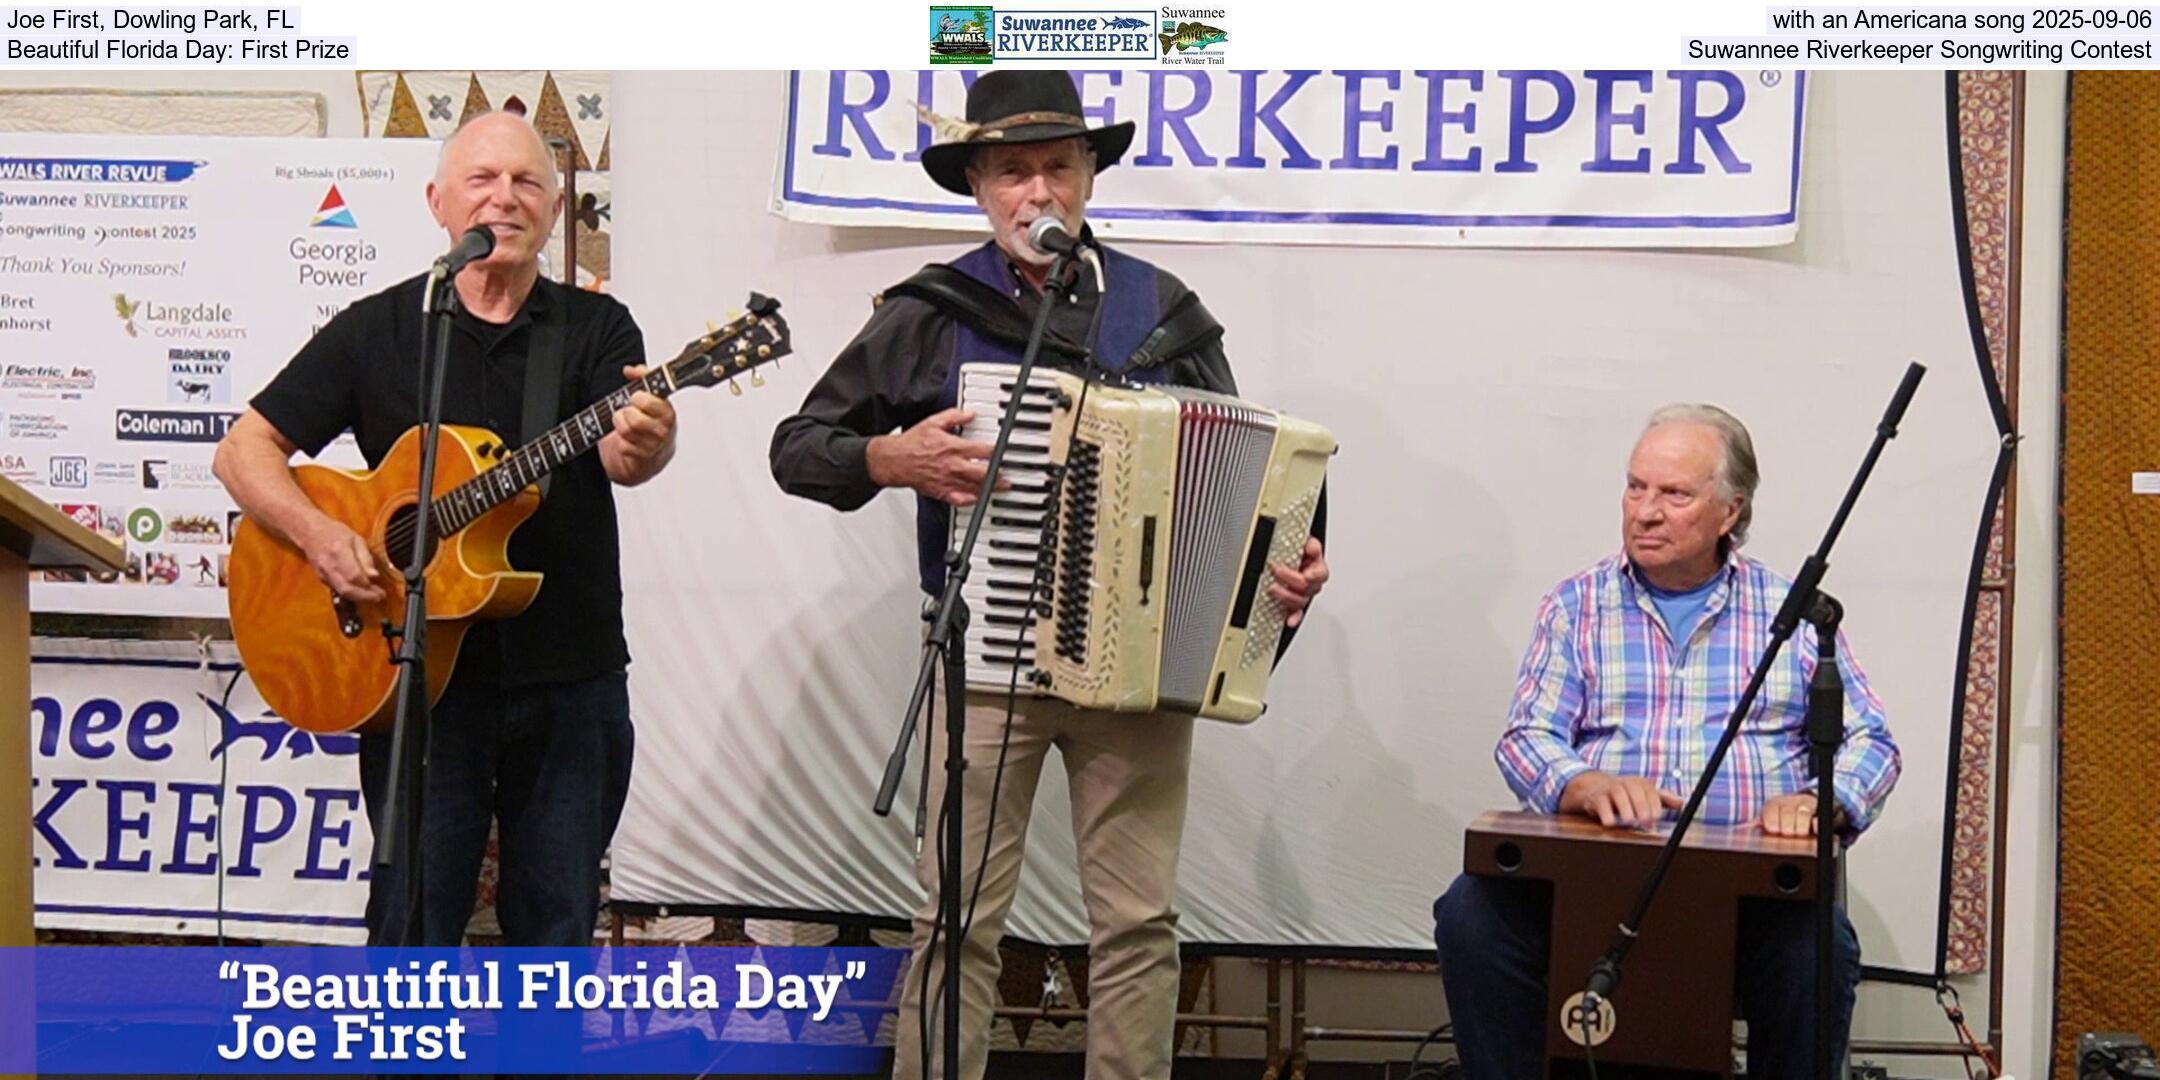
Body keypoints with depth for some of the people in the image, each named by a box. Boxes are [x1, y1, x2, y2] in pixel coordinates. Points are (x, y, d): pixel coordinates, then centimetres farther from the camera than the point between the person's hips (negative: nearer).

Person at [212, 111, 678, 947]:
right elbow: (245, 448, 5)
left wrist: (642, 446, -38)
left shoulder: (596, 330, 6)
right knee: (413, 925, 0)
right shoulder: (377, 330, 5)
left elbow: (620, 455, -13)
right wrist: (318, 534, -14)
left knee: (558, 926, 7)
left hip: (572, 679, 1)